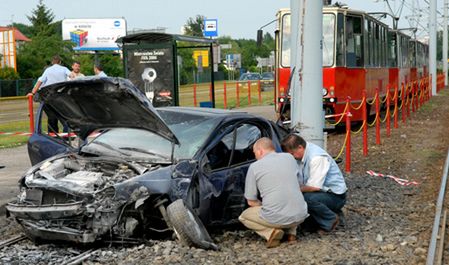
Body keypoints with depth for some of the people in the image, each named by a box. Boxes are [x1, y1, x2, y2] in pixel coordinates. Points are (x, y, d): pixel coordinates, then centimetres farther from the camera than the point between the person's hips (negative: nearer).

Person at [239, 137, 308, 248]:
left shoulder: (254, 166, 0)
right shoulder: (289, 157, 11)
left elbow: (251, 202, 4)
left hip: (275, 218, -4)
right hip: (300, 216, 4)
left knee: (244, 216, 24)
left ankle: (271, 232, -1)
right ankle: (291, 233, 15)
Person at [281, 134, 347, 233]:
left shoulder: (317, 158, -26)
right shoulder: (300, 156, 1)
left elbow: (315, 186, -29)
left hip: (335, 196, -9)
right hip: (322, 192, 9)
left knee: (307, 198, -33)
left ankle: (331, 220, -9)